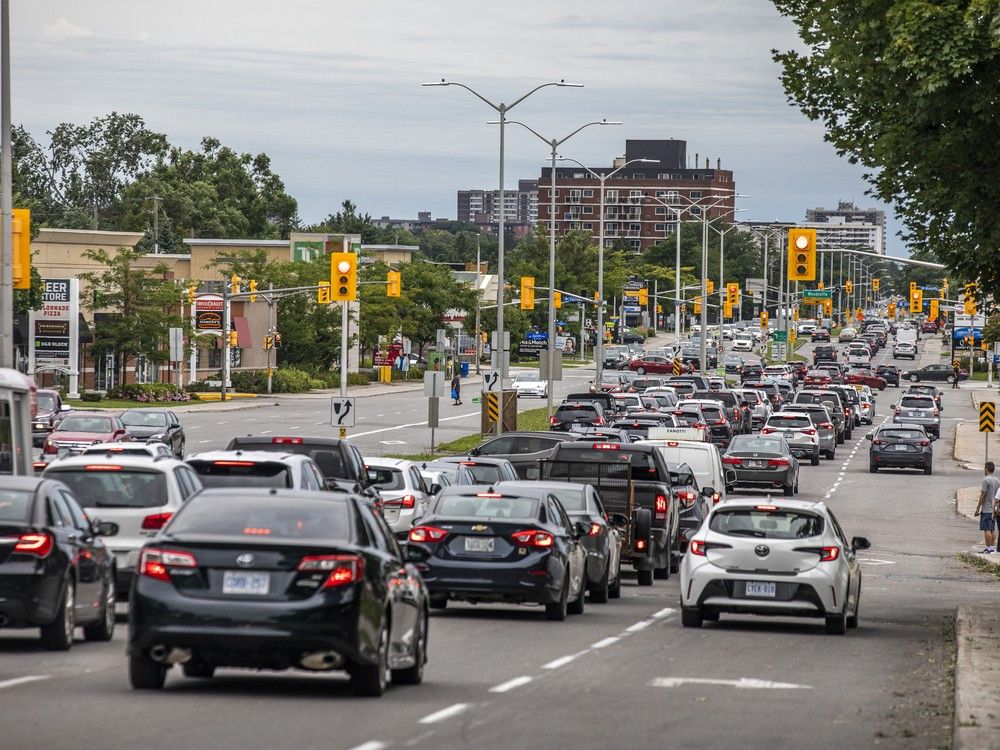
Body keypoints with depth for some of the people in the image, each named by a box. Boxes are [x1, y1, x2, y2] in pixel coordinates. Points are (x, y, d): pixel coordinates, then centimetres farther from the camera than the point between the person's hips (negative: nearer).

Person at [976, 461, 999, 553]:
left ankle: (989, 548, -10)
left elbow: (983, 495, -15)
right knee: (992, 529, 12)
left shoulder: (986, 480, -13)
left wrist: (978, 508, -10)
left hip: (986, 509, -8)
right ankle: (993, 547, 15)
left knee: (987, 529, -7)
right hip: (994, 510, 8)